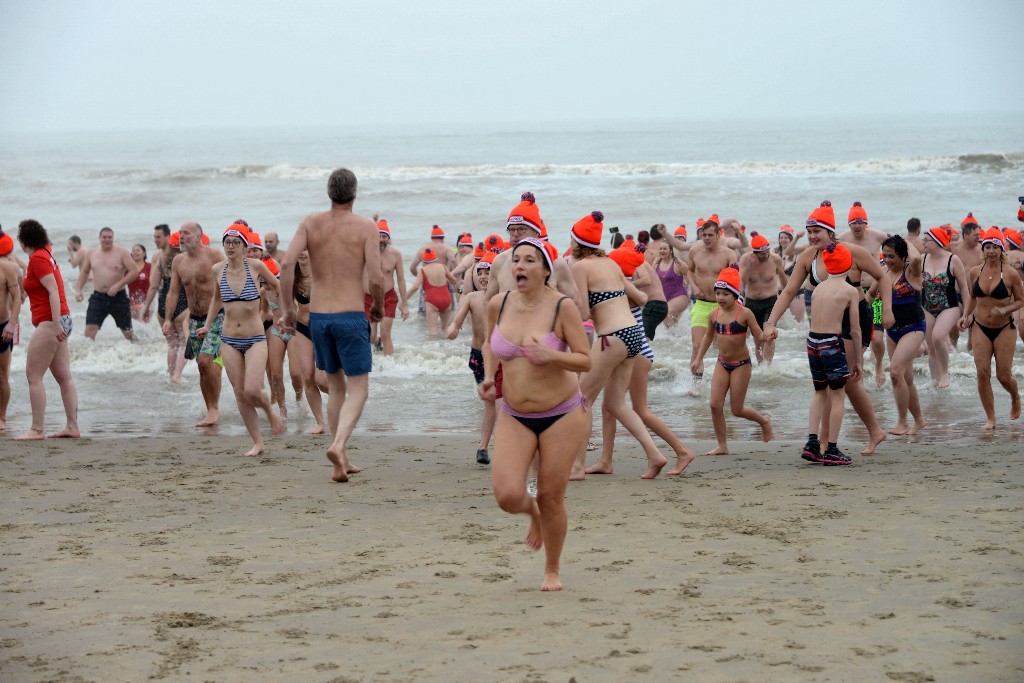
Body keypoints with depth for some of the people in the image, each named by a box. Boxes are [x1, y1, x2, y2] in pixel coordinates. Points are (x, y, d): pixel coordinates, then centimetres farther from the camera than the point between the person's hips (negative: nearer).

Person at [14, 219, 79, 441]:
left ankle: (37, 429, -11)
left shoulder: (38, 258, -12)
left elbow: (53, 290, -20)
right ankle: (72, 426, 10)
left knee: (33, 376, -9)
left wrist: (56, 324, -25)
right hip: (59, 322, 10)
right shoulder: (45, 255, 16)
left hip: (49, 323, -10)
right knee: (64, 377, 9)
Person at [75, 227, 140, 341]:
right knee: (90, 329, -13)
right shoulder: (92, 253, 7)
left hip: (118, 297, -2)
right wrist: (78, 290, 9)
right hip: (98, 297, 2)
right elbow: (84, 272, 21)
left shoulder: (122, 252, -5)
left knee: (127, 331, 9)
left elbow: (134, 271, -10)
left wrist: (118, 285, -18)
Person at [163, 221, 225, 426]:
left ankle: (214, 408, -9)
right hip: (194, 319, 6)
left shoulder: (214, 256, -10)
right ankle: (211, 413, 13)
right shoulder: (178, 261, 6)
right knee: (203, 366, 5)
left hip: (216, 317, -6)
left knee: (206, 360, -20)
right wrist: (168, 319, 0)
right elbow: (173, 292, 8)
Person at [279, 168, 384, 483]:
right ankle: (338, 445, -24)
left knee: (335, 387, 19)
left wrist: (288, 307, 0)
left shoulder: (311, 223, 2)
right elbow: (376, 278, -12)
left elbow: (287, 262, -10)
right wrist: (379, 307, 7)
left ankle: (342, 461, 20)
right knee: (357, 389, 2)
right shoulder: (366, 227, -5)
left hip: (318, 316, 4)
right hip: (351, 316, -4)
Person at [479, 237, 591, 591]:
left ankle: (552, 572, 26)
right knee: (507, 495, -13)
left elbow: (585, 361, -11)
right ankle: (532, 511, 26)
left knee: (551, 498, 2)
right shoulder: (498, 305, -2)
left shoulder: (562, 307, -13)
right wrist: (489, 377, 2)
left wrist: (552, 356, -29)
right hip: (514, 416, 3)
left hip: (562, 414, -3)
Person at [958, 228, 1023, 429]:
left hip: (1004, 329, -3)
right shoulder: (974, 273, 0)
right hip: (980, 328, 3)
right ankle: (990, 418, 4)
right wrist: (966, 315, 3)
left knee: (1004, 376, 0)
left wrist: (1005, 310, -19)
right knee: (982, 373, -7)